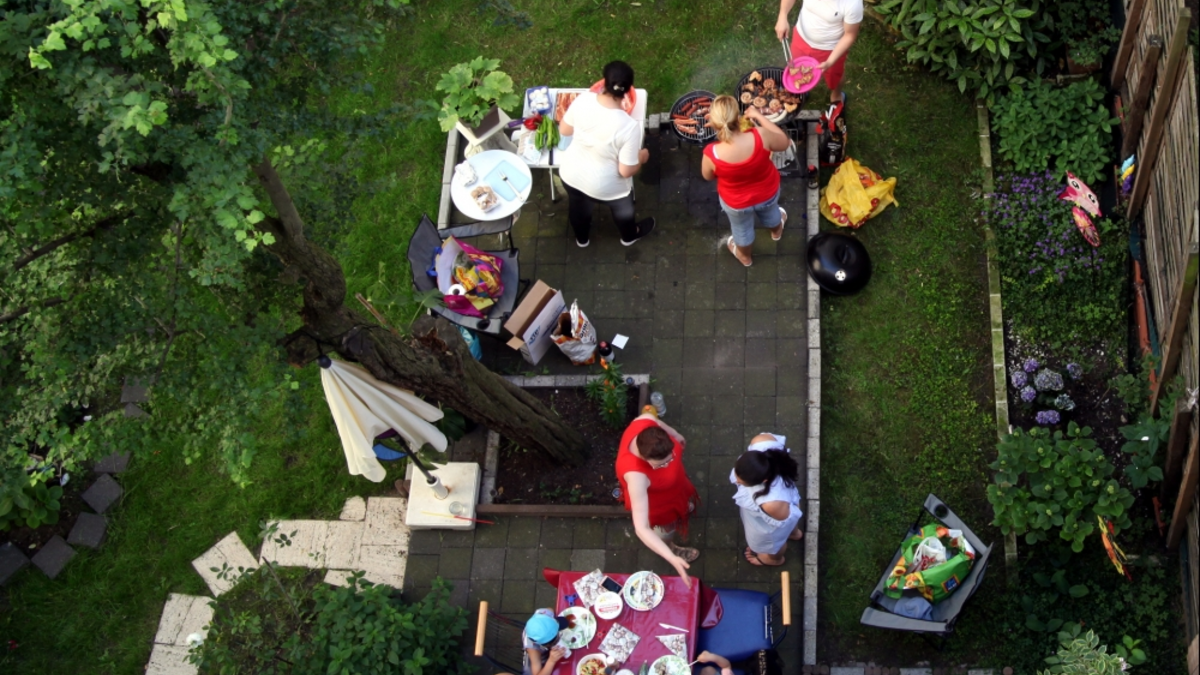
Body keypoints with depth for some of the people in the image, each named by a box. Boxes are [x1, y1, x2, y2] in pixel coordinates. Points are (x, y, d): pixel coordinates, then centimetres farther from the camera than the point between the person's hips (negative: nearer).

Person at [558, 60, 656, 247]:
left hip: (570, 173, 3)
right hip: (605, 186, -3)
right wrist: (641, 157, -4)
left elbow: (564, 130, -5)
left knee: (578, 207, 36)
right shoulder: (629, 127, -34)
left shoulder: (583, 100, -23)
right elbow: (626, 171, -24)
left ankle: (581, 238, 65)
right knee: (622, 208, 32)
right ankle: (629, 236, 63)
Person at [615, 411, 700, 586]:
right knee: (665, 530, 30)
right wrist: (672, 558, -58)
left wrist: (676, 435, 11)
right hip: (655, 502, -5)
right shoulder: (636, 476, -52)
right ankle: (672, 548, 65)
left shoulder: (647, 422, -38)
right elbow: (641, 528, -50)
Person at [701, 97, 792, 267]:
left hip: (736, 202, -1)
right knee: (770, 212, 38)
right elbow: (784, 142, -12)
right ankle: (776, 231, 72)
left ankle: (745, 257, 63)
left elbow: (708, 176, -12)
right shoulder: (760, 136, -37)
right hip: (768, 192, 1)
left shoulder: (712, 153, -36)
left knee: (742, 229, 33)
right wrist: (758, 116, -9)